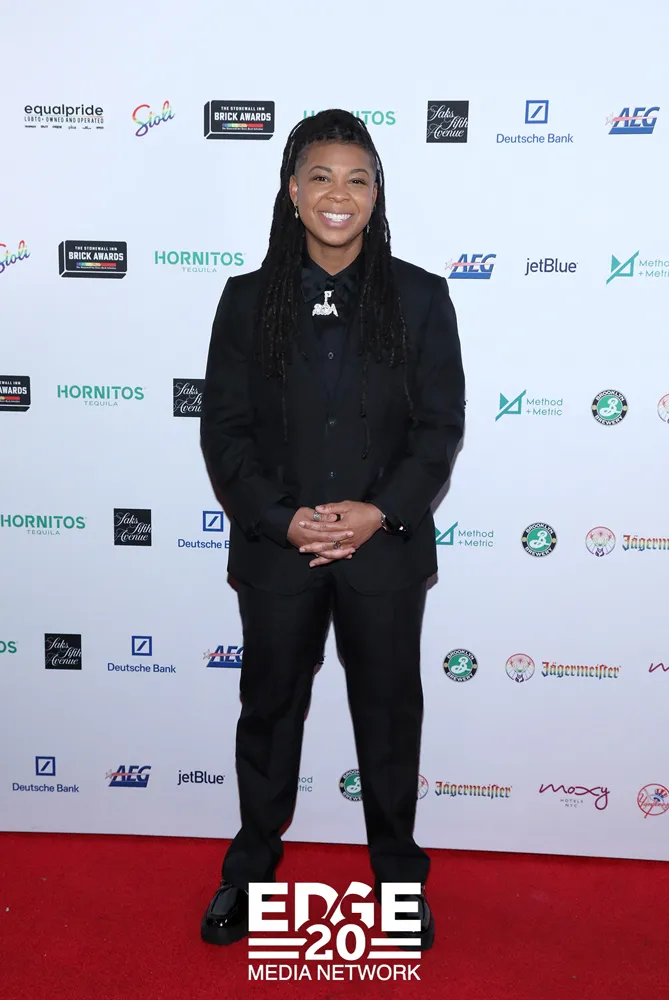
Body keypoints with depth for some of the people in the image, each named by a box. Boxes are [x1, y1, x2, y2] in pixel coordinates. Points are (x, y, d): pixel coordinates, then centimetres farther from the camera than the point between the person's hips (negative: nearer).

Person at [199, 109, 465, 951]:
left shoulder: (420, 297, -1)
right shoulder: (248, 299, 1)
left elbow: (440, 426, -3)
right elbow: (223, 428, -2)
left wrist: (379, 512, -15)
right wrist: (282, 519, -14)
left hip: (387, 550, 0)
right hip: (276, 548, 1)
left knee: (389, 711, 14)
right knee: (269, 707, 17)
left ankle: (398, 870, 38)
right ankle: (252, 865, 40)